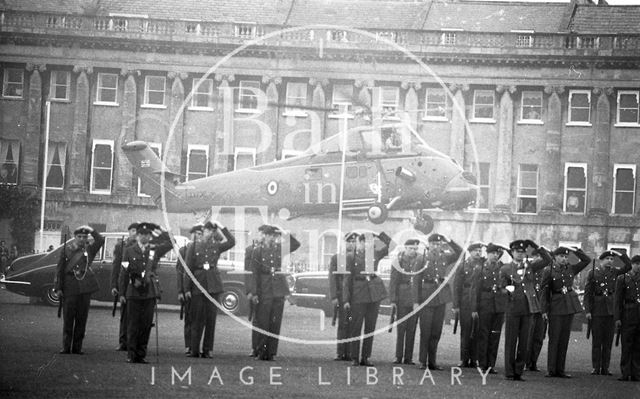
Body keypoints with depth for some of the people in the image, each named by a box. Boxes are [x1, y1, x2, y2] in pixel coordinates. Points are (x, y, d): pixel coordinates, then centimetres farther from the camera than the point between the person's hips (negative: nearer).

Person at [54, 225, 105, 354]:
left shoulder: (89, 249, 10)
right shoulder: (66, 249, 5)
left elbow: (101, 240, -6)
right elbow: (59, 269, 4)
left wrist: (91, 230, -3)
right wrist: (58, 288, -2)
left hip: (85, 286, 2)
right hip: (70, 288, -2)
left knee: (82, 319, 4)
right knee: (68, 318, 1)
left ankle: (77, 347, 9)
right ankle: (66, 347, 6)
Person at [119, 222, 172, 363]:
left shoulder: (155, 250, 9)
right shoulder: (129, 251, 5)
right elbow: (123, 273, 4)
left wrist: (159, 233, 2)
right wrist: (122, 293, 0)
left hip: (150, 292, 2)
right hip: (134, 292, -2)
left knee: (146, 324, 2)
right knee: (133, 325, -1)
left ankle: (141, 354, 8)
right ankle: (131, 355, 3)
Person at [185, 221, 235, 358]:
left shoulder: (216, 246, 10)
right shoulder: (193, 247, 4)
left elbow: (231, 242, -5)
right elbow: (188, 269, 3)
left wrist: (222, 228, -4)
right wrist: (187, 289, -2)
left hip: (214, 286, 2)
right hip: (198, 285, -2)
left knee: (211, 318, 2)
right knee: (198, 319, -1)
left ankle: (208, 350, 6)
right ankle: (194, 350, 4)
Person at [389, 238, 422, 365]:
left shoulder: (421, 259, 5)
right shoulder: (398, 260, -1)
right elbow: (393, 282, -1)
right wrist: (393, 299, -7)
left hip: (416, 299, 2)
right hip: (402, 298, -2)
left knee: (412, 329, 5)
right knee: (401, 328, 0)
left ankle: (408, 357, 9)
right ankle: (398, 357, 4)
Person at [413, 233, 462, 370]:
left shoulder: (444, 258, 8)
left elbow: (460, 253, 7)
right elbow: (416, 281, -2)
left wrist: (449, 242, -5)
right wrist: (417, 301, -7)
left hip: (441, 298, 4)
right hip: (426, 299, -4)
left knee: (436, 332, 6)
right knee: (425, 332, -2)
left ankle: (432, 361, 12)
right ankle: (423, 361, 4)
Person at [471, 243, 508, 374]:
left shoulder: (503, 269, 10)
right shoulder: (480, 270, 4)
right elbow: (474, 290, 1)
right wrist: (474, 309, -4)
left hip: (499, 307, 2)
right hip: (484, 306, -2)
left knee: (495, 336, 3)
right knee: (483, 335, -1)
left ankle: (491, 365, 10)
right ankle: (482, 365, 5)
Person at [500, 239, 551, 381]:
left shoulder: (530, 267, 10)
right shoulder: (505, 269, 4)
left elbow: (547, 259, 6)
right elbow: (502, 288, 5)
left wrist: (536, 246, -3)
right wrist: (507, 290, -18)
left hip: (527, 309, 3)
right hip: (512, 309, -3)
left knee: (523, 342, 4)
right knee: (510, 341, -1)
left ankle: (518, 372, 10)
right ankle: (509, 373, 4)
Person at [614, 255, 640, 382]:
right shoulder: (622, 279, 4)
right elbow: (618, 300, 1)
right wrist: (617, 318, -6)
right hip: (628, 316, -2)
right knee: (627, 346, 0)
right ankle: (626, 374, 4)